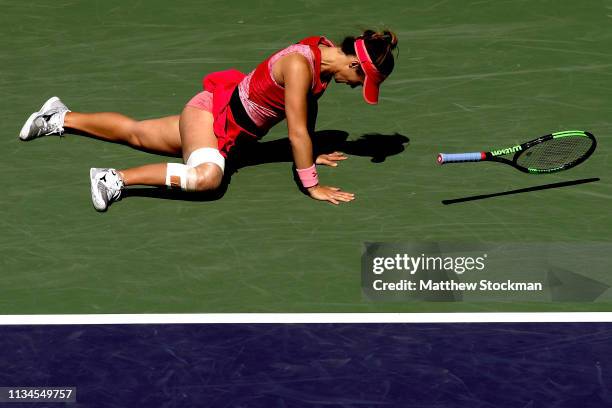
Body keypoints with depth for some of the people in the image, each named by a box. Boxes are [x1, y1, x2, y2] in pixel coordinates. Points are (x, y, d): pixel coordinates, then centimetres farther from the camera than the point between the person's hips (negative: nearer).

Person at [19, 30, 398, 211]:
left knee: (136, 133, 23)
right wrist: (312, 186, -25)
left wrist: (312, 154, 19)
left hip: (230, 120, 9)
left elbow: (308, 109, 13)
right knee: (206, 175, -38)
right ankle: (115, 178, -28)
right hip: (212, 111, -9)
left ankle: (61, 118, 40)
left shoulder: (326, 54, -5)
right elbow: (297, 130, -30)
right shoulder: (300, 64, -32)